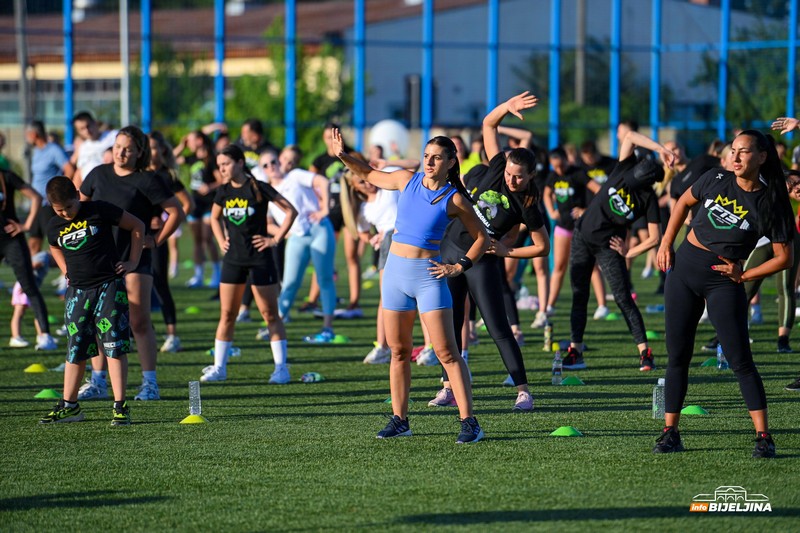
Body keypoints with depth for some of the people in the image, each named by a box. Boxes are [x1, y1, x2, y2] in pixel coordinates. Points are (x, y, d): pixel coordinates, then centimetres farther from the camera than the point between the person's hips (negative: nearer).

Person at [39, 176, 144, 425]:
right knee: (75, 351, 8)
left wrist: (133, 262, 0)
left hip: (109, 286, -4)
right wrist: (67, 272, 14)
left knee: (115, 348, -8)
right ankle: (69, 405, 18)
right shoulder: (54, 227, 4)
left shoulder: (100, 211, -8)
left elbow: (137, 226, 3)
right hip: (77, 292, 4)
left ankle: (120, 406, -7)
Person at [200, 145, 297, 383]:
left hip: (259, 257, -5)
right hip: (233, 258, 5)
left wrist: (275, 239, -9)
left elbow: (291, 211, -8)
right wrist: (221, 241, 11)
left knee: (270, 314, 0)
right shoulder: (224, 192, 5)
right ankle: (219, 367, 11)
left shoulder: (259, 189, -10)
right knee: (227, 314, 5)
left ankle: (281, 367, 3)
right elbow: (215, 218, 25)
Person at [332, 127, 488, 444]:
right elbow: (369, 175, 21)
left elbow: (481, 238, 4)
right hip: (396, 271, 4)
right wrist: (344, 156, 6)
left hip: (429, 276, -4)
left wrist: (458, 267, -6)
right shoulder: (407, 180, 6)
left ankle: (469, 422, -9)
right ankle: (399, 420, 17)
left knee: (447, 352, -9)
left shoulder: (454, 199, -4)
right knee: (399, 351, 8)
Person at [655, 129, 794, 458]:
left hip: (724, 281, -3)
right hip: (684, 268, 3)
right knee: (677, 356, 6)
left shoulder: (769, 204, -8)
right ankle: (670, 433, 12)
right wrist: (666, 244, 13)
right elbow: (684, 202, 18)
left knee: (740, 360, -9)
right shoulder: (716, 181, 0)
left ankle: (763, 437, -5)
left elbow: (784, 258, -4)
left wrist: (743, 276, -10)